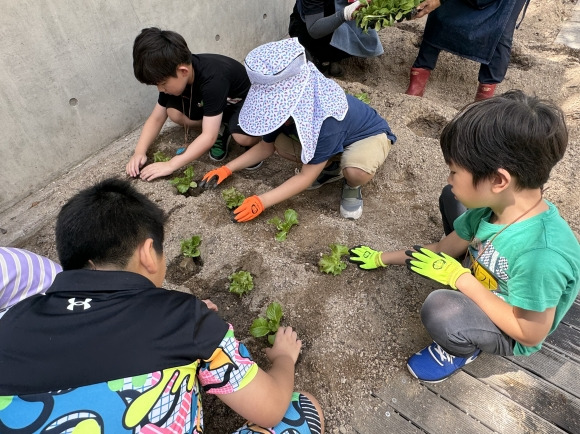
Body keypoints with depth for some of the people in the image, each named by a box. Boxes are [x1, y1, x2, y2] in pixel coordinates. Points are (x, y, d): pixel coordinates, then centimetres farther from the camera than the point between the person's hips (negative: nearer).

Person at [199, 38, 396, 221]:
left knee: (355, 171, -41)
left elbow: (306, 177, -33)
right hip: (336, 137, 6)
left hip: (369, 134, -6)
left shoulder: (327, 121, -41)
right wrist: (227, 169, -12)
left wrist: (262, 201, -34)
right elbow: (266, 146, -4)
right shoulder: (285, 103, -19)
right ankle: (332, 167, 7)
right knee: (281, 144, -16)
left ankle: (352, 187, -4)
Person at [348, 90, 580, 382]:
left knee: (440, 310, -39)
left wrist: (461, 279, -27)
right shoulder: (494, 205, -19)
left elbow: (531, 334, -28)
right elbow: (444, 248, -4)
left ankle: (462, 350, -2)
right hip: (482, 289, 7)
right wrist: (383, 258, 4)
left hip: (512, 335, -6)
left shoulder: (541, 253, -41)